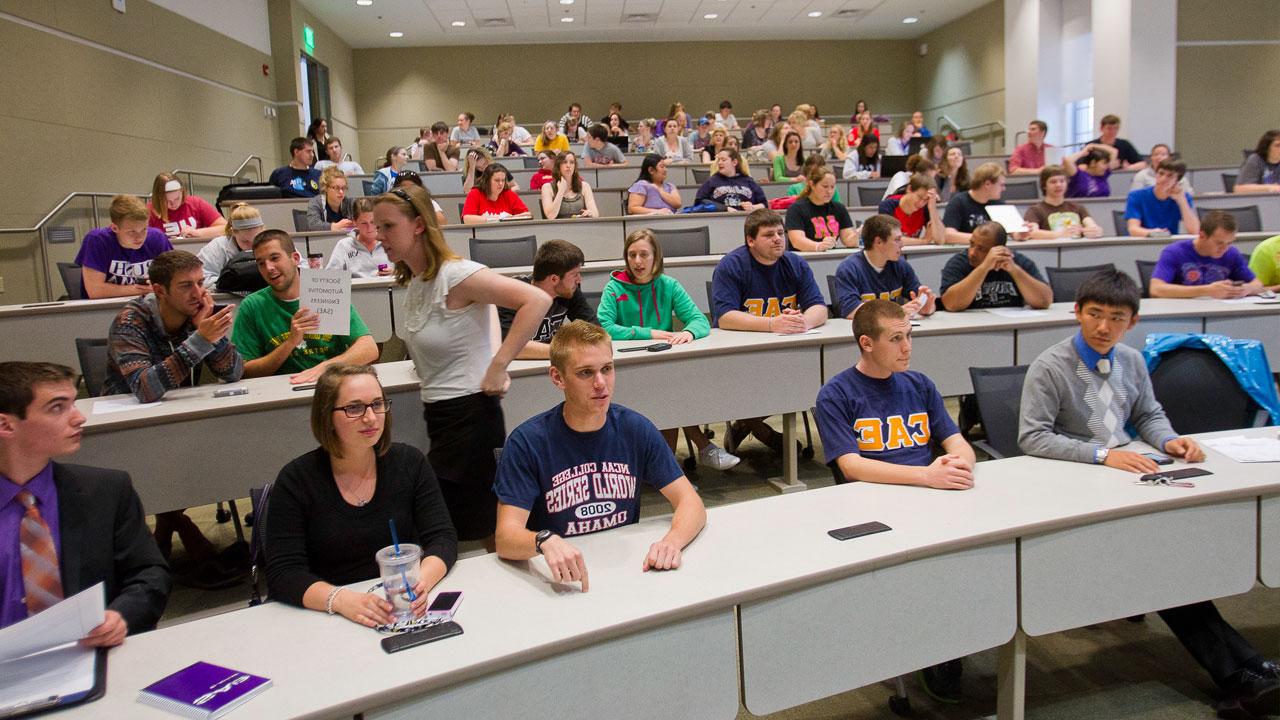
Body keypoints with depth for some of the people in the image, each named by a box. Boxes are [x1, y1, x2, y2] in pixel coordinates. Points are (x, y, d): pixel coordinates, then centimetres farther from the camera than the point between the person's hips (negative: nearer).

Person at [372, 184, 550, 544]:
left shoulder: (455, 275, -17)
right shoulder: (415, 281, 9)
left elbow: (537, 300, -26)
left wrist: (498, 366, -24)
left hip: (468, 413, -9)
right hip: (439, 415, 9)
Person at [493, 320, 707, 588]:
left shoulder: (636, 428, -1)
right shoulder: (527, 442, -12)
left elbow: (691, 502, -2)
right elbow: (506, 538, -17)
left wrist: (672, 541, -23)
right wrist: (545, 541, -40)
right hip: (561, 580, -1)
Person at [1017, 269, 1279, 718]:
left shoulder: (1132, 361, 13)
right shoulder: (1049, 368, -8)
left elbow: (1149, 415, 25)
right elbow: (1031, 437, -15)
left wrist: (1168, 441, 2)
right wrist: (1101, 454, -22)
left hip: (1130, 477, 6)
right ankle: (1244, 675, -22)